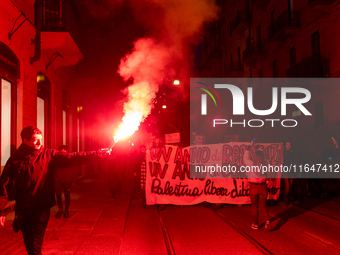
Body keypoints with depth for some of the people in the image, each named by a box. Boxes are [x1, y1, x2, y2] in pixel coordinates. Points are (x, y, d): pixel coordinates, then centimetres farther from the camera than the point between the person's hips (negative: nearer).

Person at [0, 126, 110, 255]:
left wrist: (100, 153, -15)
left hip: (41, 208, -2)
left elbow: (72, 158, -7)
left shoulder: (49, 155, -1)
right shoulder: (15, 160, -1)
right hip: (22, 210, 2)